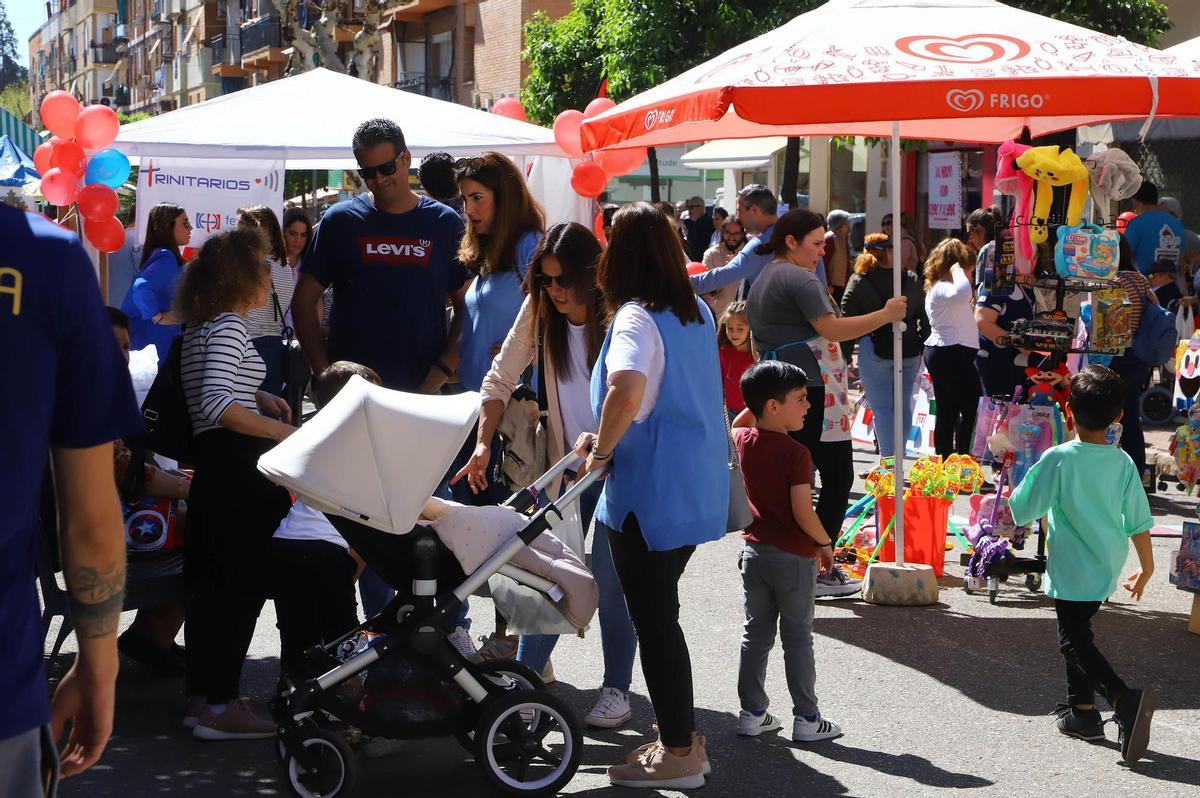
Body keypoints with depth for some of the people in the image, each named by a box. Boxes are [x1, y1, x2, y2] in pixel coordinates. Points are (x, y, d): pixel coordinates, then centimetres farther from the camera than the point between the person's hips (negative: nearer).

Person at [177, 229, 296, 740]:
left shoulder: (200, 328, 17)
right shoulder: (228, 325, -13)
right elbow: (216, 404, -24)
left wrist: (256, 397, 14)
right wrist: (285, 432, -23)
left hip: (212, 467, 10)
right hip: (239, 468, -10)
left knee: (211, 581, 12)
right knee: (244, 582, -5)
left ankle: (202, 697, 18)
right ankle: (219, 706, -3)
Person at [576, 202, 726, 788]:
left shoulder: (636, 319, -18)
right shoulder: (697, 312, 9)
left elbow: (626, 391, -37)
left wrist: (602, 450, -20)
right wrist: (609, 439, 23)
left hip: (651, 495, -9)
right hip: (697, 488, 9)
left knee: (653, 620, 2)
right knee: (661, 614, 20)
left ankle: (678, 754, 9)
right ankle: (682, 736, 27)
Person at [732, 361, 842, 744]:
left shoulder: (740, 441, -1)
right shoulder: (796, 453, -19)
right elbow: (802, 512, -20)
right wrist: (826, 544, -7)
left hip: (754, 550, 6)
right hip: (793, 555, -6)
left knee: (755, 634, 13)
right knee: (797, 638, 3)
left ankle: (751, 713, 17)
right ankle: (806, 719, 9)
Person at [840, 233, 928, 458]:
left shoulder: (858, 282, -4)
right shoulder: (912, 280, 4)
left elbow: (847, 321, -4)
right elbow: (924, 318, 7)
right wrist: (920, 346, 16)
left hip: (875, 352, -3)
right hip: (909, 352, 3)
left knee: (882, 408, 0)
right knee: (903, 405, 14)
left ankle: (888, 458, -5)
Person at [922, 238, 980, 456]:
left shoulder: (939, 287, 17)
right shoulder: (941, 288, -17)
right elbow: (962, 294, -39)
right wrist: (957, 271, -23)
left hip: (942, 354, 11)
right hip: (952, 354, -11)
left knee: (947, 412, 12)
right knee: (972, 410, -5)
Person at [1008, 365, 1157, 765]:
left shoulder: (1058, 459, -17)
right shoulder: (1123, 463, -3)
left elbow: (1021, 510, -12)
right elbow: (1139, 522, 3)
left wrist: (1010, 493, 11)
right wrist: (1146, 568, 17)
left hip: (1071, 573, -6)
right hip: (1107, 568, 6)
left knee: (1073, 639, -2)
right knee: (1077, 632, 23)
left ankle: (1124, 698, -24)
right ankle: (1081, 708, 28)